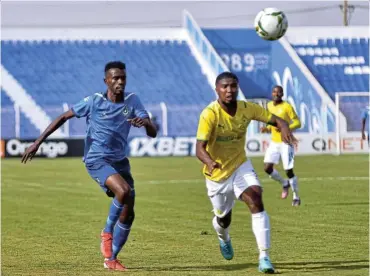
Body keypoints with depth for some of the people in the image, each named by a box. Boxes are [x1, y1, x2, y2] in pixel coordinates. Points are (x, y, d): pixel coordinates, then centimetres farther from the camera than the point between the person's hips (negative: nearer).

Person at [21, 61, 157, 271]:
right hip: (97, 160, -5)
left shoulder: (132, 101, -2)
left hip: (120, 161, 5)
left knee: (128, 213, 0)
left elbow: (153, 133, -8)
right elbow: (63, 117, 0)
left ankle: (111, 259, 17)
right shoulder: (94, 102, -9)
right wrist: (38, 142, -4)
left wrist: (145, 122, -33)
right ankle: (107, 232, -6)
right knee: (124, 191, -31)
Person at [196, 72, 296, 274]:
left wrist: (284, 127, -33)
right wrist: (210, 162, -54)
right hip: (217, 174, -2)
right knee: (223, 219, 16)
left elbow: (275, 120, -7)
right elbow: (200, 148, -32)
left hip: (240, 166, 2)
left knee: (256, 202, -25)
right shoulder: (210, 114, -24)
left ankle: (264, 257, -24)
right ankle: (224, 239, 56)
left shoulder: (247, 109, -12)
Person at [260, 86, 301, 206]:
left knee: (288, 171, -7)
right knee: (267, 168, -7)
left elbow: (297, 123, -11)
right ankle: (284, 184, 20)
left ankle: (296, 197, 11)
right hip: (274, 142, 6)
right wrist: (267, 128, 2)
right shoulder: (269, 106, 9)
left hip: (286, 142, -6)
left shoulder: (287, 107, -10)